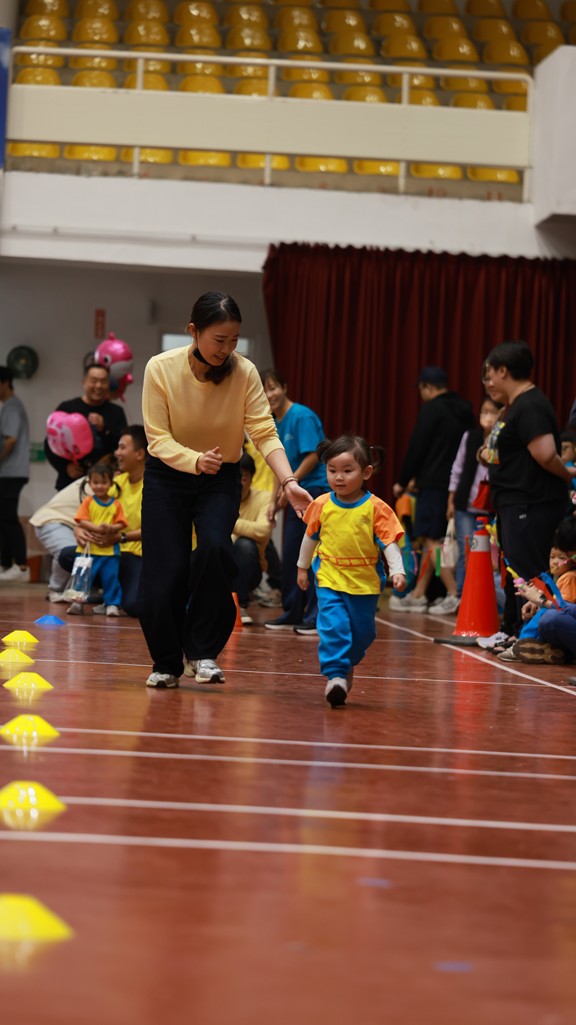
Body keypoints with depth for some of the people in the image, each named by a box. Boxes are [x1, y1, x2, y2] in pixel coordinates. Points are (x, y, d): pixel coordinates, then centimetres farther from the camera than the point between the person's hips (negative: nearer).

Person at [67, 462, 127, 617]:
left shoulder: (115, 504, 5)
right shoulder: (88, 502, 2)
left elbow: (121, 523, 1)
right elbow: (82, 521, -6)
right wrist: (96, 528, -21)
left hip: (109, 550, 1)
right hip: (89, 548, 0)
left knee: (111, 577, 0)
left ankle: (112, 604, 9)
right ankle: (77, 602, 7)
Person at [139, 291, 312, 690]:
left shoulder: (245, 372, -17)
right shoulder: (161, 369, -19)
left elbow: (265, 432, -20)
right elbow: (158, 439, -19)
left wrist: (289, 482, -35)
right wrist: (195, 460, -38)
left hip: (221, 480, 0)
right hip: (167, 477, 0)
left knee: (215, 549, -25)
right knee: (164, 572, -7)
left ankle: (203, 652, -9)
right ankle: (167, 664, 16)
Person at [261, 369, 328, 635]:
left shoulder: (302, 417, -13)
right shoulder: (275, 423, 12)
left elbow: (312, 456, -18)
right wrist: (275, 500, 15)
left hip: (316, 490, -9)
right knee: (290, 555, 11)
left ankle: (316, 617, -2)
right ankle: (292, 614, 20)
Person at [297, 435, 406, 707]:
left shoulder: (376, 508, -8)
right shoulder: (321, 505, -1)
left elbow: (389, 542, -9)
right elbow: (310, 537, 14)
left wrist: (397, 571, -22)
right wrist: (302, 568, 22)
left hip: (365, 583, 0)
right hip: (329, 581, 0)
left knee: (362, 632, 12)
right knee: (333, 626, -19)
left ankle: (347, 665, 38)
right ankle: (336, 675, -18)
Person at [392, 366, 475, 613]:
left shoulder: (432, 409, -10)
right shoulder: (463, 410, 13)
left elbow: (416, 448, -9)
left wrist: (403, 481, 2)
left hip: (434, 483, -8)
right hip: (456, 483, 8)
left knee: (431, 539, -5)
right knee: (430, 539, 14)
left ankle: (454, 594, -14)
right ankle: (418, 595, 17)